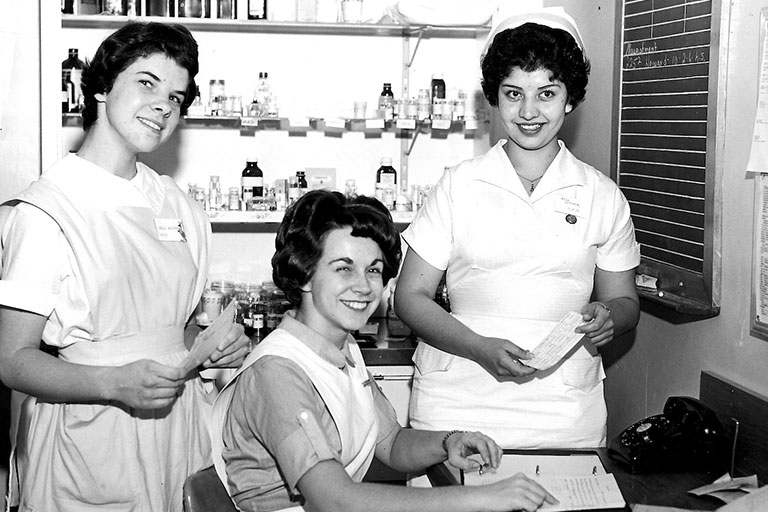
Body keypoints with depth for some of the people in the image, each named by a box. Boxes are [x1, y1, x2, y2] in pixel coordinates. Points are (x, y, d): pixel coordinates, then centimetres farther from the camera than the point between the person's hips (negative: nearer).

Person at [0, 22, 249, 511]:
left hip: (180, 427, 6)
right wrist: (116, 384, -27)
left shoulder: (177, 206, 8)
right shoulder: (44, 213, -12)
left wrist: (217, 343, -2)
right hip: (90, 447, -6)